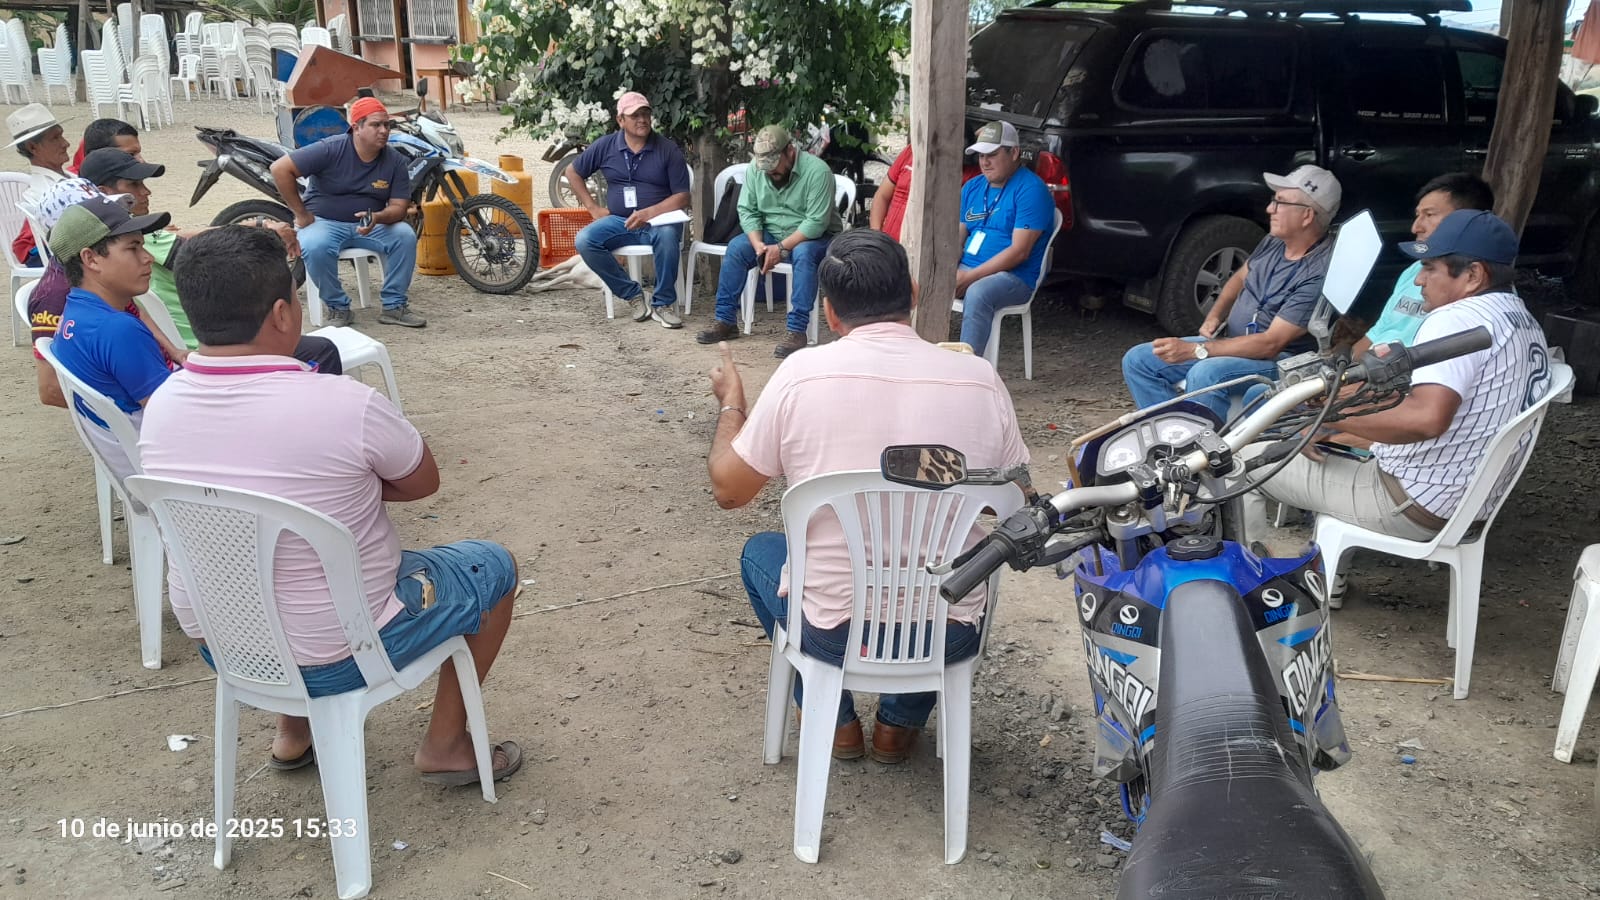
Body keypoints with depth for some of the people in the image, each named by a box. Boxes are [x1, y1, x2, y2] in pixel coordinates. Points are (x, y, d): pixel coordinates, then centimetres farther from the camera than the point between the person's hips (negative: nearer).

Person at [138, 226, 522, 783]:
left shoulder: (161, 406, -8)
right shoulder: (343, 405, -28)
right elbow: (423, 482, -9)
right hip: (336, 657, -6)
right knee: (495, 565, 16)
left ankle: (294, 733, 38)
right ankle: (446, 744, 25)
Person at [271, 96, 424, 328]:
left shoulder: (395, 161, -2)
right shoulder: (331, 150, -15)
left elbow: (399, 207, -5)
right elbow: (280, 169, -16)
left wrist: (377, 218, -29)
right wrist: (301, 214, -12)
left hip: (371, 224, 3)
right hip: (323, 221, -3)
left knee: (405, 236, -23)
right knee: (315, 247, -35)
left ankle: (394, 306, -11)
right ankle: (338, 308, -13)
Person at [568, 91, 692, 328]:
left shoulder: (668, 149, -1)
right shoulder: (605, 146, 5)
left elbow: (682, 196, -4)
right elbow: (573, 172, 17)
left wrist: (649, 213, -18)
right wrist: (593, 207, 8)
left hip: (658, 221, -2)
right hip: (619, 221, 3)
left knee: (668, 236, -38)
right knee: (585, 241, -25)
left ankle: (663, 303, -19)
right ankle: (632, 293, -9)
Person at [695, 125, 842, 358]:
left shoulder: (817, 170, -23)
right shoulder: (756, 168, -5)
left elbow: (817, 222, -26)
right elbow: (747, 211, -3)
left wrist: (781, 248, -28)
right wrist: (758, 245, -20)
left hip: (816, 237, -5)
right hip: (771, 234, 5)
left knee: (803, 254, -37)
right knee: (736, 248, -18)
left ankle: (797, 332, -36)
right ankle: (725, 321, -9)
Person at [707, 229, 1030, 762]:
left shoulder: (802, 374, -12)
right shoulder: (980, 378, -7)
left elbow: (728, 490, 1)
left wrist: (730, 403, 17)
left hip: (832, 633, -1)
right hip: (950, 638, 2)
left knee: (759, 551, 30)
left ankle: (835, 720, 27)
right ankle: (900, 724, 31)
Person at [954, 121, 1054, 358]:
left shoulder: (1030, 189, -8)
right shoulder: (972, 187, 15)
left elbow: (1019, 251, -15)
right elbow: (958, 238, 15)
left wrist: (970, 277, -19)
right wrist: (951, 271, -8)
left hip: (1014, 277, -7)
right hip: (966, 270, 7)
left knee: (977, 293, -38)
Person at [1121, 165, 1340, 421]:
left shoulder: (1320, 272, -22)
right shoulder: (1273, 242, 4)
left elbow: (1271, 344, -26)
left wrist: (1194, 350, -27)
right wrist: (1214, 316, 3)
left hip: (1280, 360, -9)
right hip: (1232, 342, 9)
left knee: (1205, 375, -39)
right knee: (1137, 360, -3)